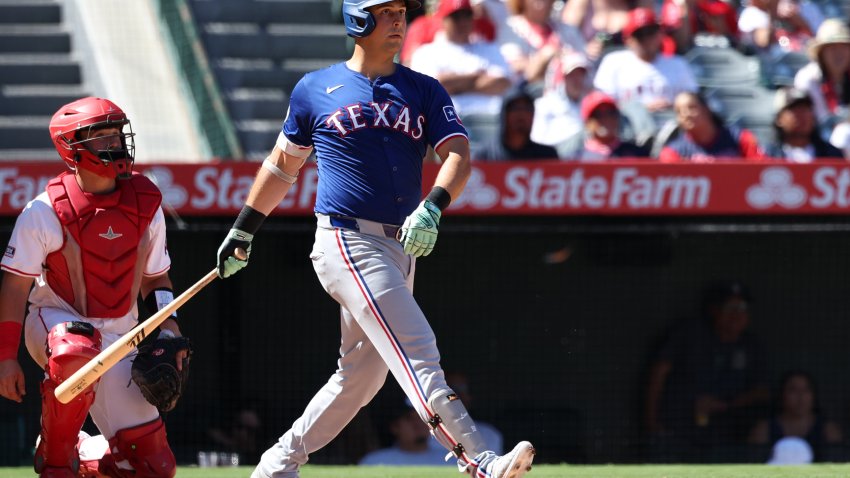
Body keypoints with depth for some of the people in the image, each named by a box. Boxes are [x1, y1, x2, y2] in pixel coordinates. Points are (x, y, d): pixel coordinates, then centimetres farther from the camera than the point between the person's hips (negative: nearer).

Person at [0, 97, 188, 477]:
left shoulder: (146, 206, -1)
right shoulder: (46, 212, -14)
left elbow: (155, 278, 12)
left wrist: (168, 330, -5)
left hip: (119, 338, 4)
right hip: (54, 321, -4)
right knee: (77, 351, -44)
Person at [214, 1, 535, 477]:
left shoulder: (425, 91, 11)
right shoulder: (315, 90, 6)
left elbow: (459, 155, -3)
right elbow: (282, 165, 18)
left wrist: (432, 207, -22)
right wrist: (243, 232, 22)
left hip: (401, 249, 5)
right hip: (346, 241, -5)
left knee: (362, 376, 10)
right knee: (416, 349, -18)